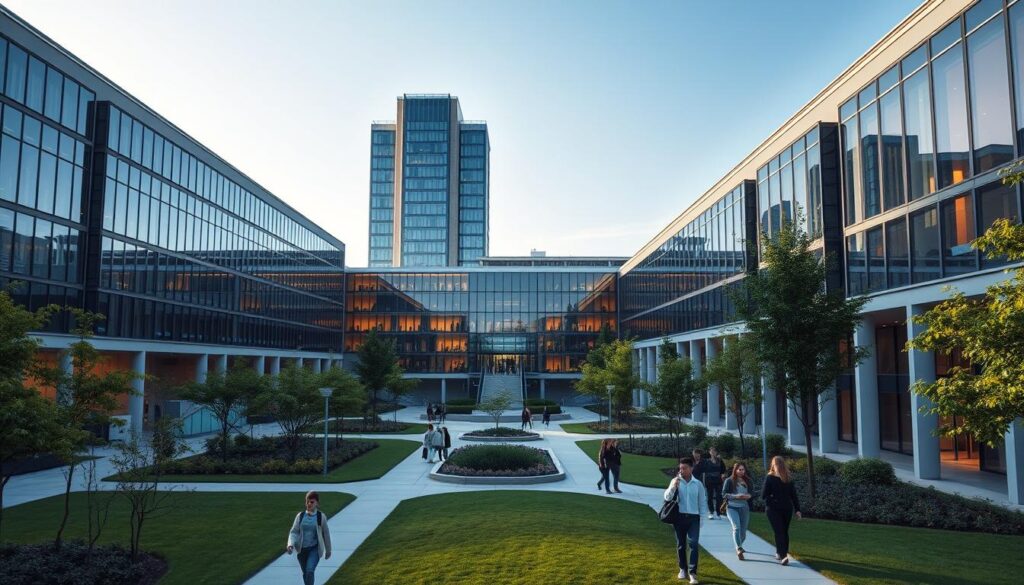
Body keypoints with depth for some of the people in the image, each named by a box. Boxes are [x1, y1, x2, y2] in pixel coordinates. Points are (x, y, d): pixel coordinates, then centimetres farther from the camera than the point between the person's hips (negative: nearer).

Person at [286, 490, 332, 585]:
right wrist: (290, 544, -24)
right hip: (302, 549, 3)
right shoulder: (300, 516, -2)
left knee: (310, 571, -21)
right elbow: (294, 532, -4)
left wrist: (328, 550, 9)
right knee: (305, 573, 16)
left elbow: (326, 533, 2)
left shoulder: (321, 516, -7)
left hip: (315, 549, -3)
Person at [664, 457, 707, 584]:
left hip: (693, 518, 0)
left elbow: (702, 503, 7)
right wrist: (673, 487, -24)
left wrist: (701, 519, 4)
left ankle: (692, 573, -7)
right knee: (680, 545, 11)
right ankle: (683, 569, 27)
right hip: (679, 517, 1)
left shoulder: (698, 484, 0)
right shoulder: (676, 481, -3)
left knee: (694, 544, -10)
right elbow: (667, 498, -10)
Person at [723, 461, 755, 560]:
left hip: (744, 508, 4)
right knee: (736, 527, -24)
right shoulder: (729, 481, -4)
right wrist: (736, 496, -20)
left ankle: (739, 546, 37)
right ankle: (738, 549, -27)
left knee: (743, 531, 10)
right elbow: (724, 494, -6)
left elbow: (752, 493, 10)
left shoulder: (748, 481, 8)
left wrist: (749, 496, -13)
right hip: (732, 507, -4)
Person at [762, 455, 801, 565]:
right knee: (785, 532, 16)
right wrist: (797, 509, 3)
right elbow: (794, 495, 1)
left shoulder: (769, 477, -10)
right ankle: (780, 553, 26)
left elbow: (763, 494, -10)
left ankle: (783, 555, -17)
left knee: (779, 532, -5)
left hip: (773, 508, -4)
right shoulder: (789, 478, 3)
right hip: (787, 508, 4)